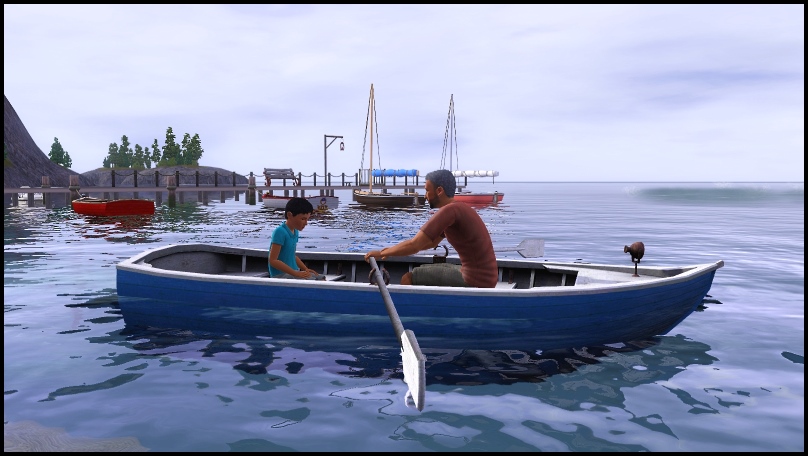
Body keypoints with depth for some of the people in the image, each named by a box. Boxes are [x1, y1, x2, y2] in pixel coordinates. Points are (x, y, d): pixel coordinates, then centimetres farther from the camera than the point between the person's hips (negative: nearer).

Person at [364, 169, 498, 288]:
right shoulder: (459, 208, 12)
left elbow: (413, 245, -21)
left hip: (474, 282, -10)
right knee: (423, 270, 23)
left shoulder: (449, 211, -19)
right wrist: (392, 249, 17)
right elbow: (431, 242, 21)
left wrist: (380, 253, -6)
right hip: (485, 277, 10)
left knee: (408, 279, -6)